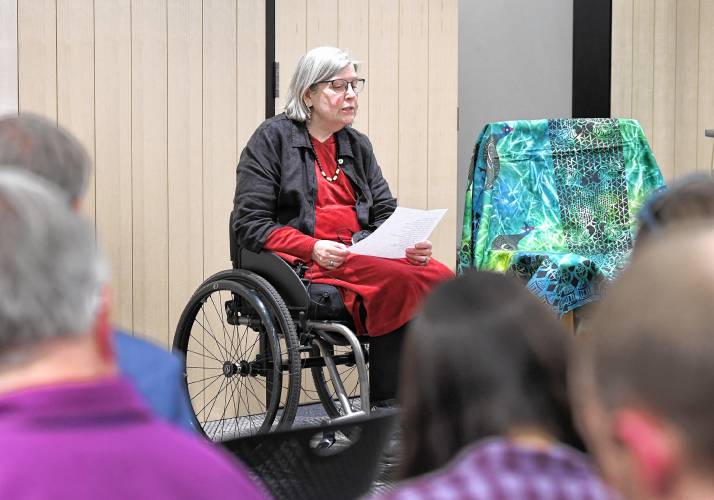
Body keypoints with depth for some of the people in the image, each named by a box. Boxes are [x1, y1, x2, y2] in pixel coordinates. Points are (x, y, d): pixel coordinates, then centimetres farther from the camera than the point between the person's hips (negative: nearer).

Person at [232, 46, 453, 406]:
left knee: (438, 276, -25)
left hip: (361, 255, 6)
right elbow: (248, 224, -4)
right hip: (302, 266, -6)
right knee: (404, 280, -32)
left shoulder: (357, 144, 22)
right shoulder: (273, 137, 3)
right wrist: (313, 248, -18)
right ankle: (386, 403, -26)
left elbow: (385, 212, 19)